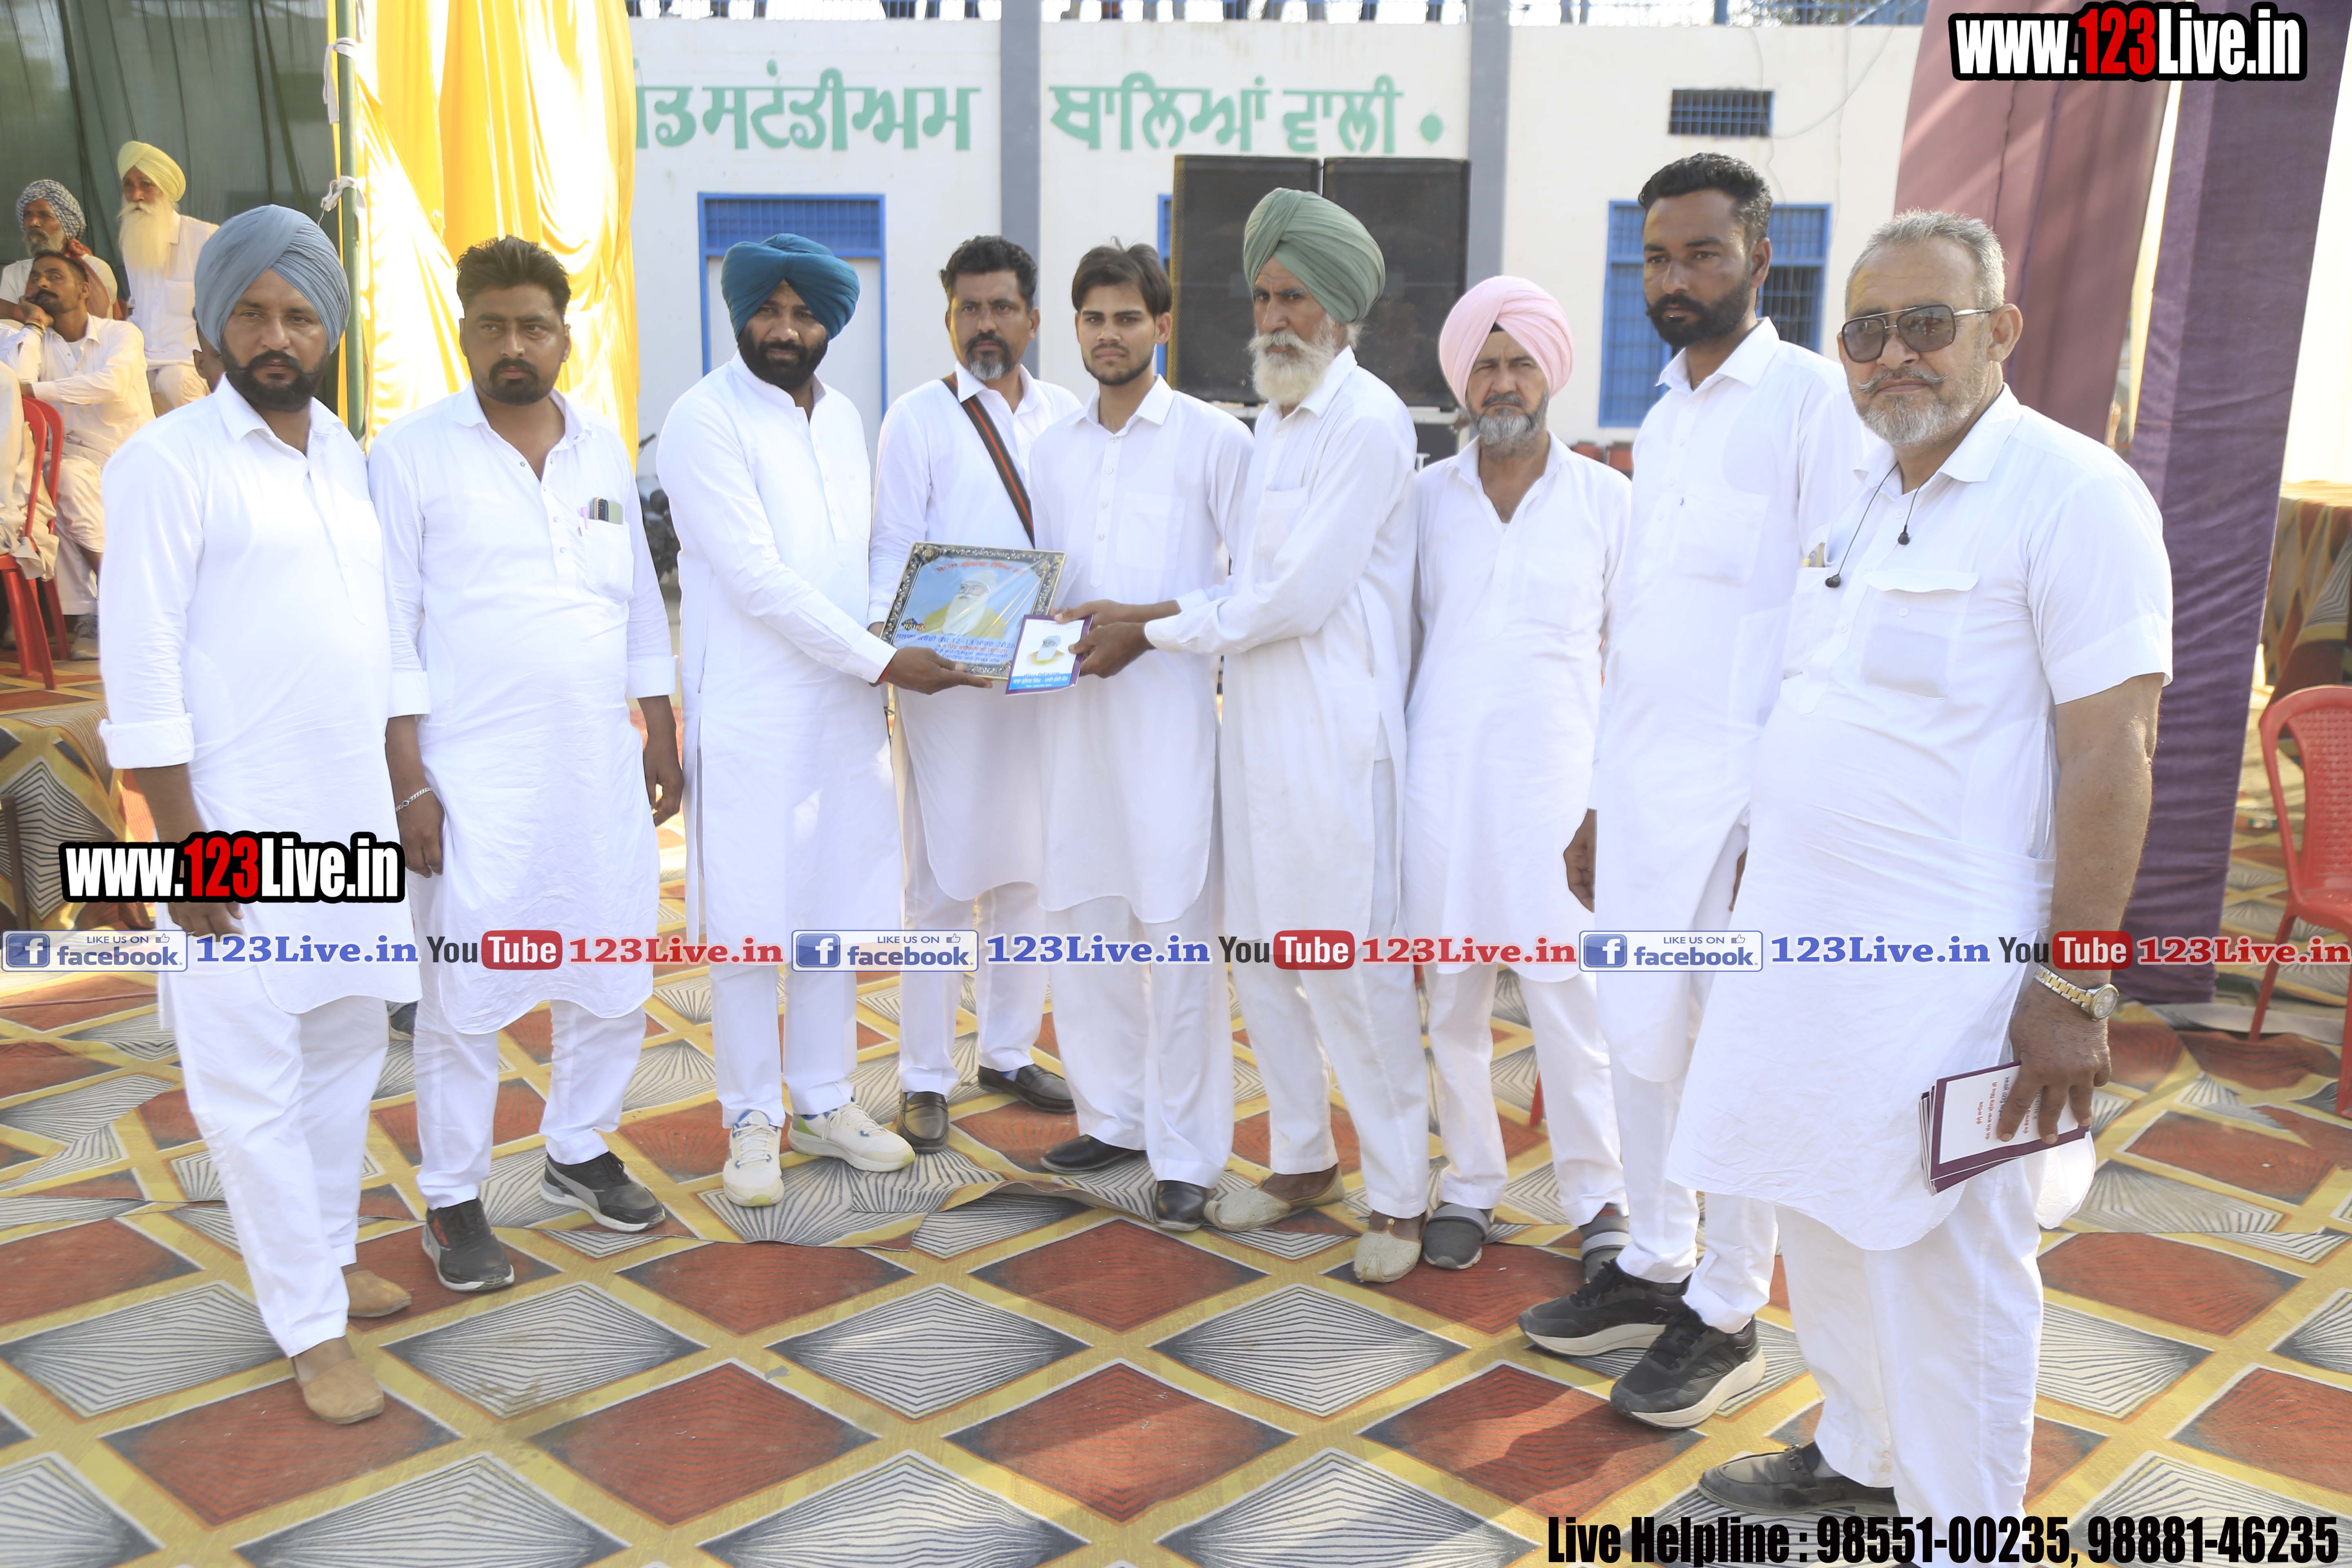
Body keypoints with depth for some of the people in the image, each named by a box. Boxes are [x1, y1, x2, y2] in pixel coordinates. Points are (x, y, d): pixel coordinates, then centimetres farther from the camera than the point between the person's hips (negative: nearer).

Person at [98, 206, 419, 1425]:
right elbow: (140, 668, -12)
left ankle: (330, 1258, 32)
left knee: (347, 1046, 15)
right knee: (251, 1082, 0)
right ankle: (310, 1329, 10)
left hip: (354, 820, 7)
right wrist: (181, 839, -15)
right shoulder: (170, 464, -9)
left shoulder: (350, 459, 10)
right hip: (238, 832, -6)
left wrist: (407, 784, 15)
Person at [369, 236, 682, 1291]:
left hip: (600, 769, 5)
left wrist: (661, 732, 14)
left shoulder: (604, 448, 10)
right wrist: (409, 783, -11)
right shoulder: (412, 454, -4)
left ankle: (579, 1153, 32)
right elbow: (392, 628, -6)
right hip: (474, 779, -5)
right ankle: (452, 1199, 17)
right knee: (465, 995, 2)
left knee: (612, 976, 12)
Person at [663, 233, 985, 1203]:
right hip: (751, 714, -6)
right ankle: (750, 1123, 16)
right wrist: (882, 660, -18)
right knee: (750, 928, 1)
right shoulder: (705, 419, -9)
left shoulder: (843, 417, 13)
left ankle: (823, 1103, 27)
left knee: (837, 913, 12)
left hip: (845, 706, 6)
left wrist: (892, 649, 1)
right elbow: (757, 578, -16)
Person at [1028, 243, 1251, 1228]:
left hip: (1169, 709, -5)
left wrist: (1146, 622, -13)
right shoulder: (1050, 451, 16)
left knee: (1177, 935, -5)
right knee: (1081, 924, 10)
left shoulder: (1215, 441, 0)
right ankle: (1113, 1116, 25)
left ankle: (1185, 1154, 4)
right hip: (1072, 709, 6)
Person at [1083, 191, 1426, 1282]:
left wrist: (1156, 630, -10)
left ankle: (1398, 1195, 11)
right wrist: (1149, 622, 3)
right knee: (1259, 949, 14)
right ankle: (1301, 1159, 30)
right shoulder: (1274, 416, 16)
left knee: (1351, 962, -4)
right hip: (1256, 717, 9)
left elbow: (1297, 595, -17)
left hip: (1335, 731, -9)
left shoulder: (1368, 423, -12)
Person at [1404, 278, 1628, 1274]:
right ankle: (1470, 1184, 20)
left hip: (1557, 780, -2)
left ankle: (1598, 1198, 10)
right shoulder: (1424, 496, 8)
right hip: (1442, 778, 2)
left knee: (1570, 996, -5)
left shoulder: (1607, 499, 4)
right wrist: (1386, 762, 9)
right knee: (1453, 997, 7)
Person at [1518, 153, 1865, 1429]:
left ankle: (1728, 1315, 18)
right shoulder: (1660, 418, 16)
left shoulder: (1808, 400, -8)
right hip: (1638, 789, 7)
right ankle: (1653, 1269, 30)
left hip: (1740, 796, -7)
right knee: (1639, 1039, 14)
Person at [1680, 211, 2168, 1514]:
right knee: (1822, 1221, 19)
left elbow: (2110, 750, -17)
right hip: (1806, 943, 8)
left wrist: (2075, 989, -19)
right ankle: (1862, 1457, 40)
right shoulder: (1859, 491, 11)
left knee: (1946, 1264, 3)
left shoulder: (2072, 494, -13)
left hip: (1948, 979, -8)